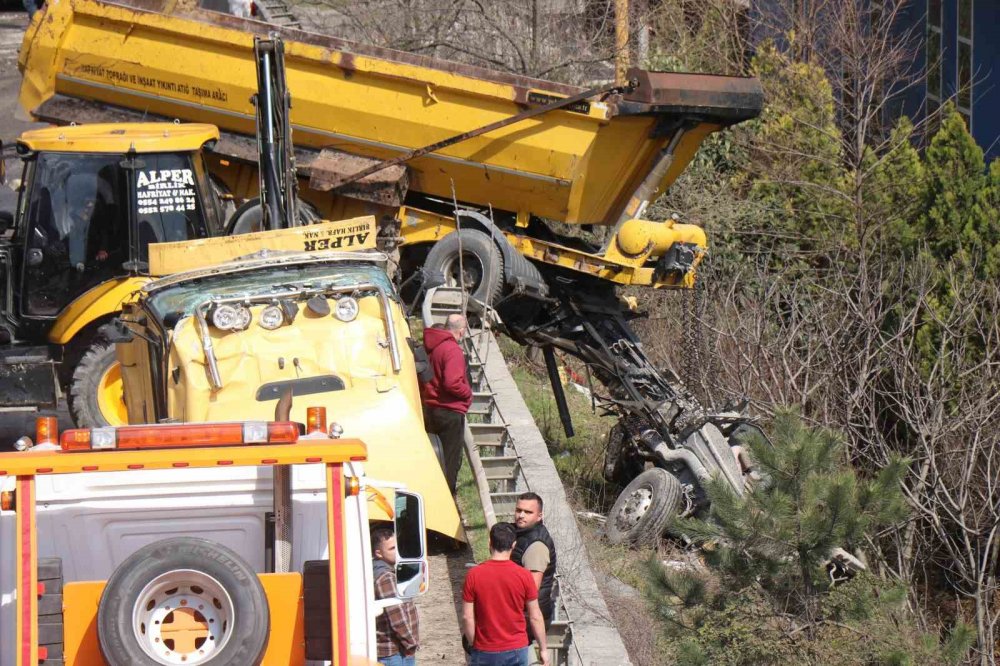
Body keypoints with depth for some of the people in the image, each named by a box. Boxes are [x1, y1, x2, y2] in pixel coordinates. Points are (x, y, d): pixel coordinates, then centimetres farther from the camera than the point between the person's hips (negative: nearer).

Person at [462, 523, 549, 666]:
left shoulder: (474, 575, -9)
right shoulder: (523, 576, -9)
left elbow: (467, 617, -7)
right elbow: (535, 617, -4)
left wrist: (473, 644, 7)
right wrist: (544, 649, 6)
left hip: (485, 653, 0)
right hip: (517, 651, 0)